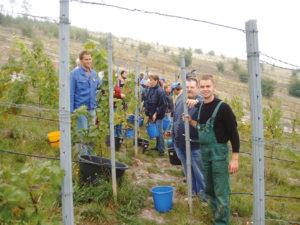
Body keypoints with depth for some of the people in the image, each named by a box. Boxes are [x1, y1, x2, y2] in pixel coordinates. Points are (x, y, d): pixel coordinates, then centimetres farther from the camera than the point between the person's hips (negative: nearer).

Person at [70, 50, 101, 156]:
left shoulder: (94, 74, 9)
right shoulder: (75, 73, -8)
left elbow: (98, 89, 18)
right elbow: (70, 93, -10)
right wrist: (71, 110, -13)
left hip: (92, 109, 6)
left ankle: (90, 154, 27)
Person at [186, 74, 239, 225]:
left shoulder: (222, 107, -13)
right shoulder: (200, 106, 8)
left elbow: (234, 133, -14)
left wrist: (235, 158, -17)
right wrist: (191, 121, 4)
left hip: (219, 153, -7)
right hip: (204, 153, 7)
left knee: (221, 193, -1)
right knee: (209, 190, 17)